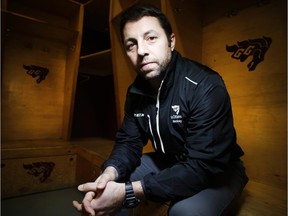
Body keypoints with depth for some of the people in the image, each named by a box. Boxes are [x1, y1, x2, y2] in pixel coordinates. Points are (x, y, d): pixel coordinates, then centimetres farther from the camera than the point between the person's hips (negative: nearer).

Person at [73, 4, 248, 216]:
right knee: (109, 183, -5)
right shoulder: (136, 91, -6)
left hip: (217, 171, -4)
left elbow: (202, 167, -32)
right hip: (170, 164, 5)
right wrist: (111, 172, -27)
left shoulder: (206, 86, -28)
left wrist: (128, 191, -38)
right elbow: (129, 141, -4)